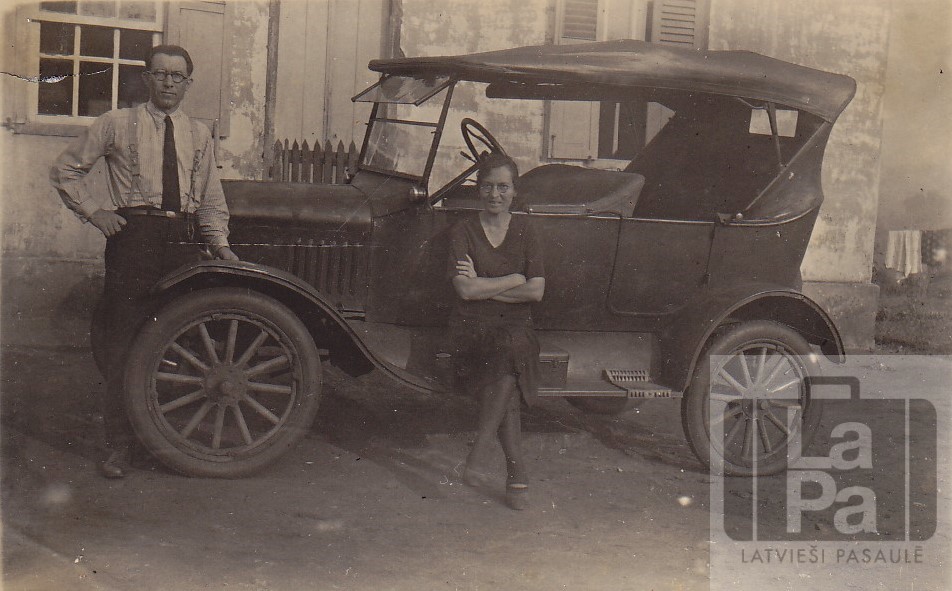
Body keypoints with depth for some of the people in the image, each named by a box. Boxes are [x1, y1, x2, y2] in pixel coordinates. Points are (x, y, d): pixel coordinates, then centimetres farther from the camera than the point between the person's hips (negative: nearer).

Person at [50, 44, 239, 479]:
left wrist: (220, 244, 6)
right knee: (122, 343, -4)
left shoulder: (199, 135, 17)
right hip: (132, 236, -3)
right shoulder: (117, 124, 7)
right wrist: (94, 212, -1)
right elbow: (65, 170, 10)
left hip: (182, 239, 3)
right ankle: (119, 445, 3)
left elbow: (211, 199, 18)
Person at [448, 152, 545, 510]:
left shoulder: (525, 231, 10)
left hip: (515, 328, 1)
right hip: (472, 330, -1)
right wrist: (513, 280, -6)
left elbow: (536, 292, -1)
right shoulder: (463, 233, 6)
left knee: (509, 352, -34)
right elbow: (465, 289, -9)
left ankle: (479, 454, -26)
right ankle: (517, 477, -18)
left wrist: (484, 286, -5)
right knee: (507, 390, -26)